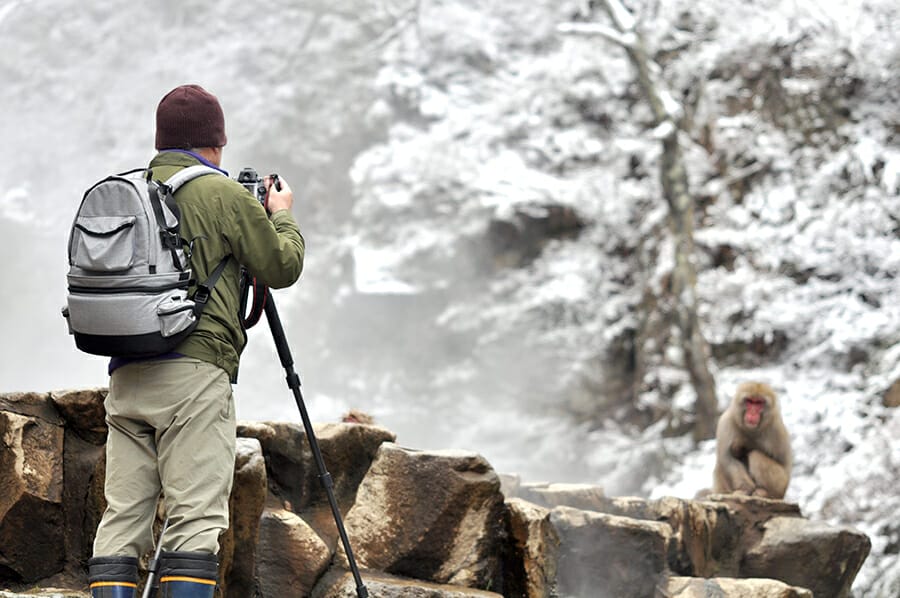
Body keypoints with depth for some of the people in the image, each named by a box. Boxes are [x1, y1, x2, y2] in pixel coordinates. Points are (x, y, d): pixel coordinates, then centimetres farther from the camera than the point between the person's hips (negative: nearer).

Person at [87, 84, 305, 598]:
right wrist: (282, 215, 23)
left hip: (126, 378, 6)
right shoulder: (224, 195, -2)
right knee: (196, 518, -8)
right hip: (194, 369, -6)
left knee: (121, 518, 4)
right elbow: (282, 267, 3)